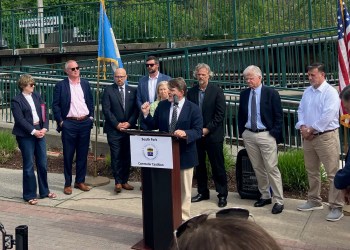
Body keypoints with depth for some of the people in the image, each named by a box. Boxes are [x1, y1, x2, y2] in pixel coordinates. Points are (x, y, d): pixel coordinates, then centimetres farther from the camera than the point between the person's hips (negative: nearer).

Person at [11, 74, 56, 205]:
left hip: (40, 133, 5)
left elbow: (44, 113, 7)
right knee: (29, 165, 2)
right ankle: (29, 195, 13)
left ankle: (44, 191, 25)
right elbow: (20, 120, -13)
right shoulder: (16, 101, -6)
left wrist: (44, 128, -6)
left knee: (43, 163, 10)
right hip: (25, 136, -5)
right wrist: (33, 131, -17)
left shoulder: (37, 96, 10)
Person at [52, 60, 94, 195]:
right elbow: (55, 105, -2)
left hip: (85, 123, 4)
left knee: (83, 154, 9)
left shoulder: (85, 84, 10)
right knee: (68, 155, 3)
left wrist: (91, 117, 8)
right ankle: (68, 184, 12)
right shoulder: (60, 85, -2)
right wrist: (60, 121, -7)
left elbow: (90, 101, 15)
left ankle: (80, 181, 21)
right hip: (69, 124, -4)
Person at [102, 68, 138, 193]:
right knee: (116, 156, -4)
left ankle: (124, 181, 15)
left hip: (129, 128, 3)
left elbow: (136, 109, 6)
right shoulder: (108, 90, 1)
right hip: (114, 129, -3)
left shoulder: (132, 91, 10)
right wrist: (117, 124, -10)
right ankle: (118, 182, 3)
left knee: (127, 156, 5)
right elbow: (106, 110, -5)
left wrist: (129, 123, -7)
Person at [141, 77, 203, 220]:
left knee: (184, 189, 9)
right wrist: (146, 114, -8)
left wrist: (185, 133, -31)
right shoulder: (162, 106, 4)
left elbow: (198, 131, -13)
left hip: (184, 154, -3)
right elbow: (154, 125, 8)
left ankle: (183, 218, 22)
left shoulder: (193, 108, -8)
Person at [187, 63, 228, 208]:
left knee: (218, 166, 0)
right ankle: (202, 192, 23)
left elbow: (220, 114, -7)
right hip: (196, 134, 4)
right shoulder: (191, 92, 6)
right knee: (199, 165, 10)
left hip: (213, 135, -4)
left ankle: (222, 194, 9)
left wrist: (207, 129, -12)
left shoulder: (217, 91, -3)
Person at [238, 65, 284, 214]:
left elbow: (279, 116, -4)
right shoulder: (244, 94, 8)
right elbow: (241, 115, 16)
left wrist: (274, 134, -10)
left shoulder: (271, 93, -5)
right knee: (258, 168, 13)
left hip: (266, 135, -5)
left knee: (271, 168, -5)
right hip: (249, 135, 5)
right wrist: (242, 132, 8)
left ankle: (279, 201, 3)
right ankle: (265, 196, 26)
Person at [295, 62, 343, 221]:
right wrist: (302, 127, -5)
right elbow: (301, 110, 13)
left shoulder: (330, 92, -12)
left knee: (332, 173, -5)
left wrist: (311, 130, -14)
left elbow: (327, 116, -19)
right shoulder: (307, 92, 11)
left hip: (326, 137, -8)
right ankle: (314, 201, 30)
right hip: (308, 136, 8)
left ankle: (336, 207, 1)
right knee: (311, 171, 16)